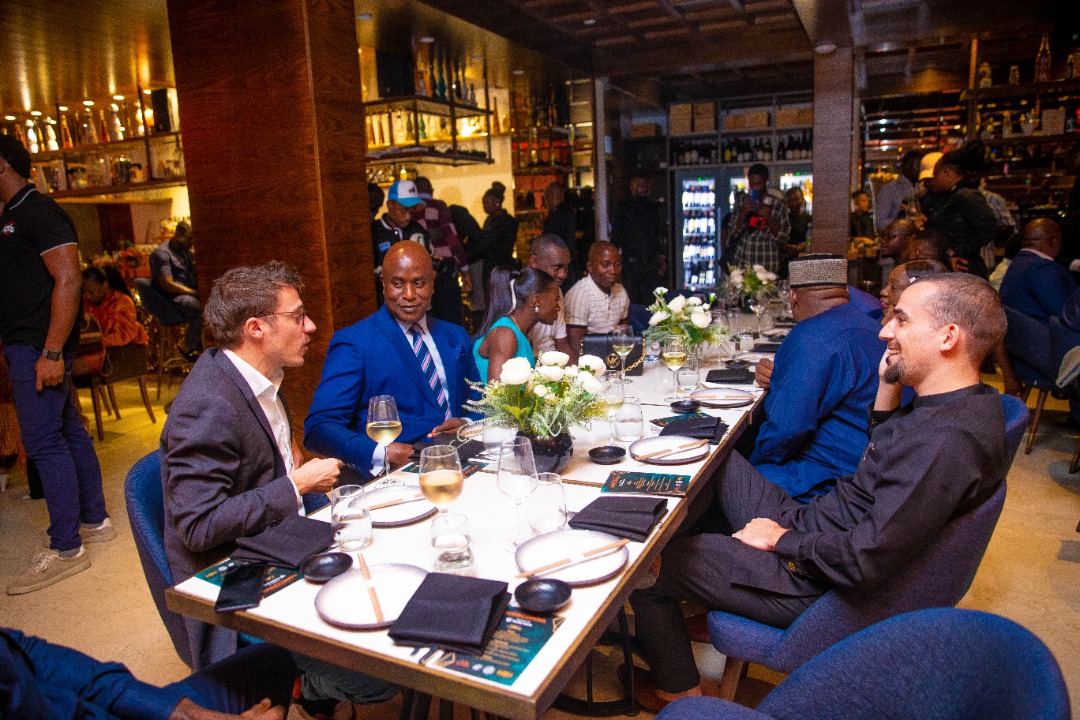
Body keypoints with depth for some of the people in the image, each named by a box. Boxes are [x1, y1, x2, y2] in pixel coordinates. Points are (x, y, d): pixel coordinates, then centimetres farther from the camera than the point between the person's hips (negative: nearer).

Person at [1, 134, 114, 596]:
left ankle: (65, 549, 1)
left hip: (38, 348, -10)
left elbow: (68, 280, -20)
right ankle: (95, 521, 25)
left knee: (43, 441, -7)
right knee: (68, 432, 14)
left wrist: (51, 352, -24)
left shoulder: (38, 212, -12)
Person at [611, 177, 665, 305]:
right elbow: (615, 236, 4)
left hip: (652, 264, 3)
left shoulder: (655, 208, 15)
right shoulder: (623, 208, 6)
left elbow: (660, 234, 17)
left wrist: (661, 257, 7)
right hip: (631, 262, -2)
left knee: (651, 302, 0)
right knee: (631, 301, -5)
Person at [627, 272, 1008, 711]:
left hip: (811, 580, -10)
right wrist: (888, 387, 4)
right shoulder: (966, 404, 1)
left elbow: (867, 560, -34)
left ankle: (679, 692, 20)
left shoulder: (947, 440, -31)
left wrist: (783, 539, -17)